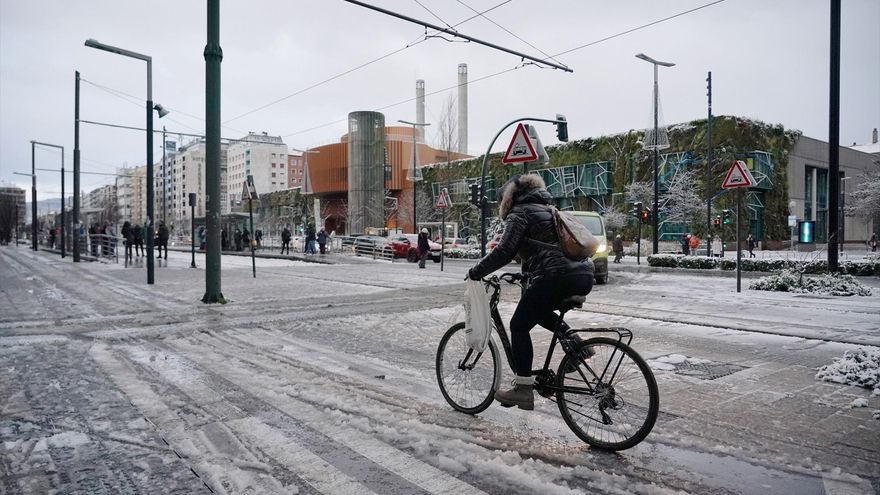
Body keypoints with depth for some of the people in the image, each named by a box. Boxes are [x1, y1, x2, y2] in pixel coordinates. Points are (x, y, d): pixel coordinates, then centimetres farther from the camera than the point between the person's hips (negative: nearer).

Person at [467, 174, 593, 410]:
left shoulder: (520, 213, 2)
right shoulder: (547, 210, 28)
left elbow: (504, 252, -8)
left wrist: (476, 271, 3)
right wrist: (528, 270, 41)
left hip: (557, 278, -9)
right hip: (584, 275, 9)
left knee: (519, 326, 3)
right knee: (539, 312, 30)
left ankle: (523, 390, 1)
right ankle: (575, 342, 11)